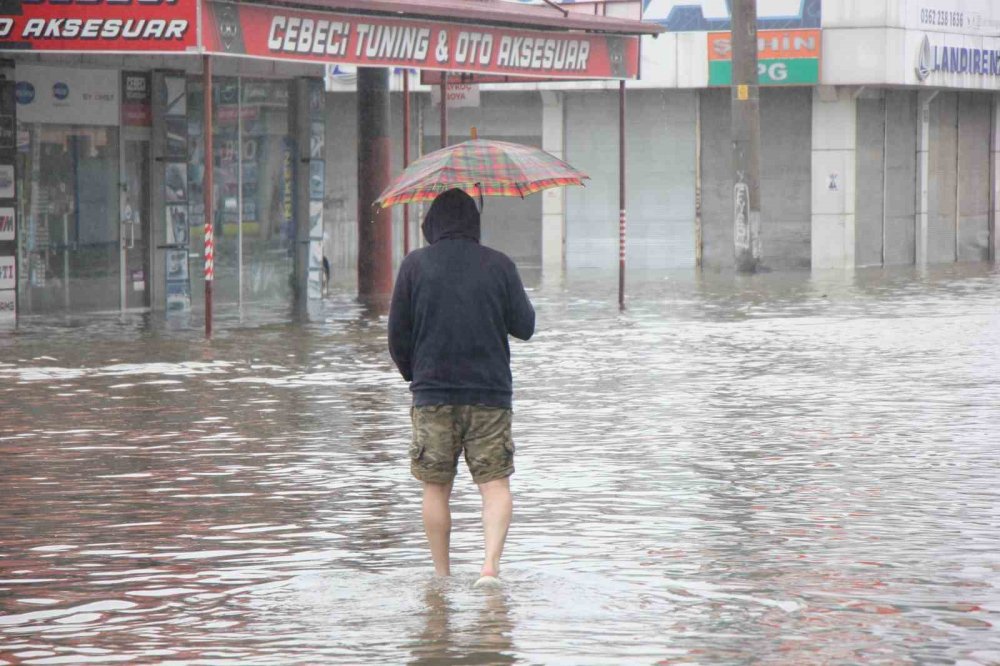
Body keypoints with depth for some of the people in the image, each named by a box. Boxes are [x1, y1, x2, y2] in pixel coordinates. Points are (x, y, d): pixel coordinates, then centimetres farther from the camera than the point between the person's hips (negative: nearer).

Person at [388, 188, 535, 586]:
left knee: (436, 488, 9)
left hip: (433, 393, 0)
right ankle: (491, 562, -18)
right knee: (495, 483, 1)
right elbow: (525, 326, 4)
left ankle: (441, 576, 11)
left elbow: (397, 334, 2)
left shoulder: (415, 265, -1)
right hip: (490, 393, 0)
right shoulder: (499, 266, -1)